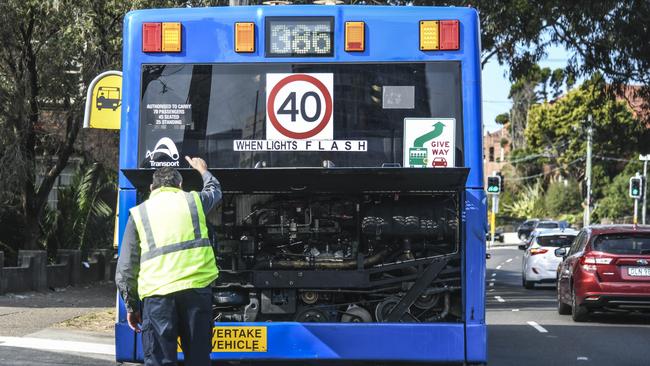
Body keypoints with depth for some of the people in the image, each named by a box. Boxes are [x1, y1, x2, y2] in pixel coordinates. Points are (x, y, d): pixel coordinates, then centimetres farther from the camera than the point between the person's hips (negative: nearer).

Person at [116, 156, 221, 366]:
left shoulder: (139, 213, 13)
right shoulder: (193, 200, 16)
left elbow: (125, 269, 10)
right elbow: (215, 190, 42)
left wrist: (131, 306, 18)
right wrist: (202, 170, 62)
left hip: (157, 294, -1)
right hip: (197, 288, 1)